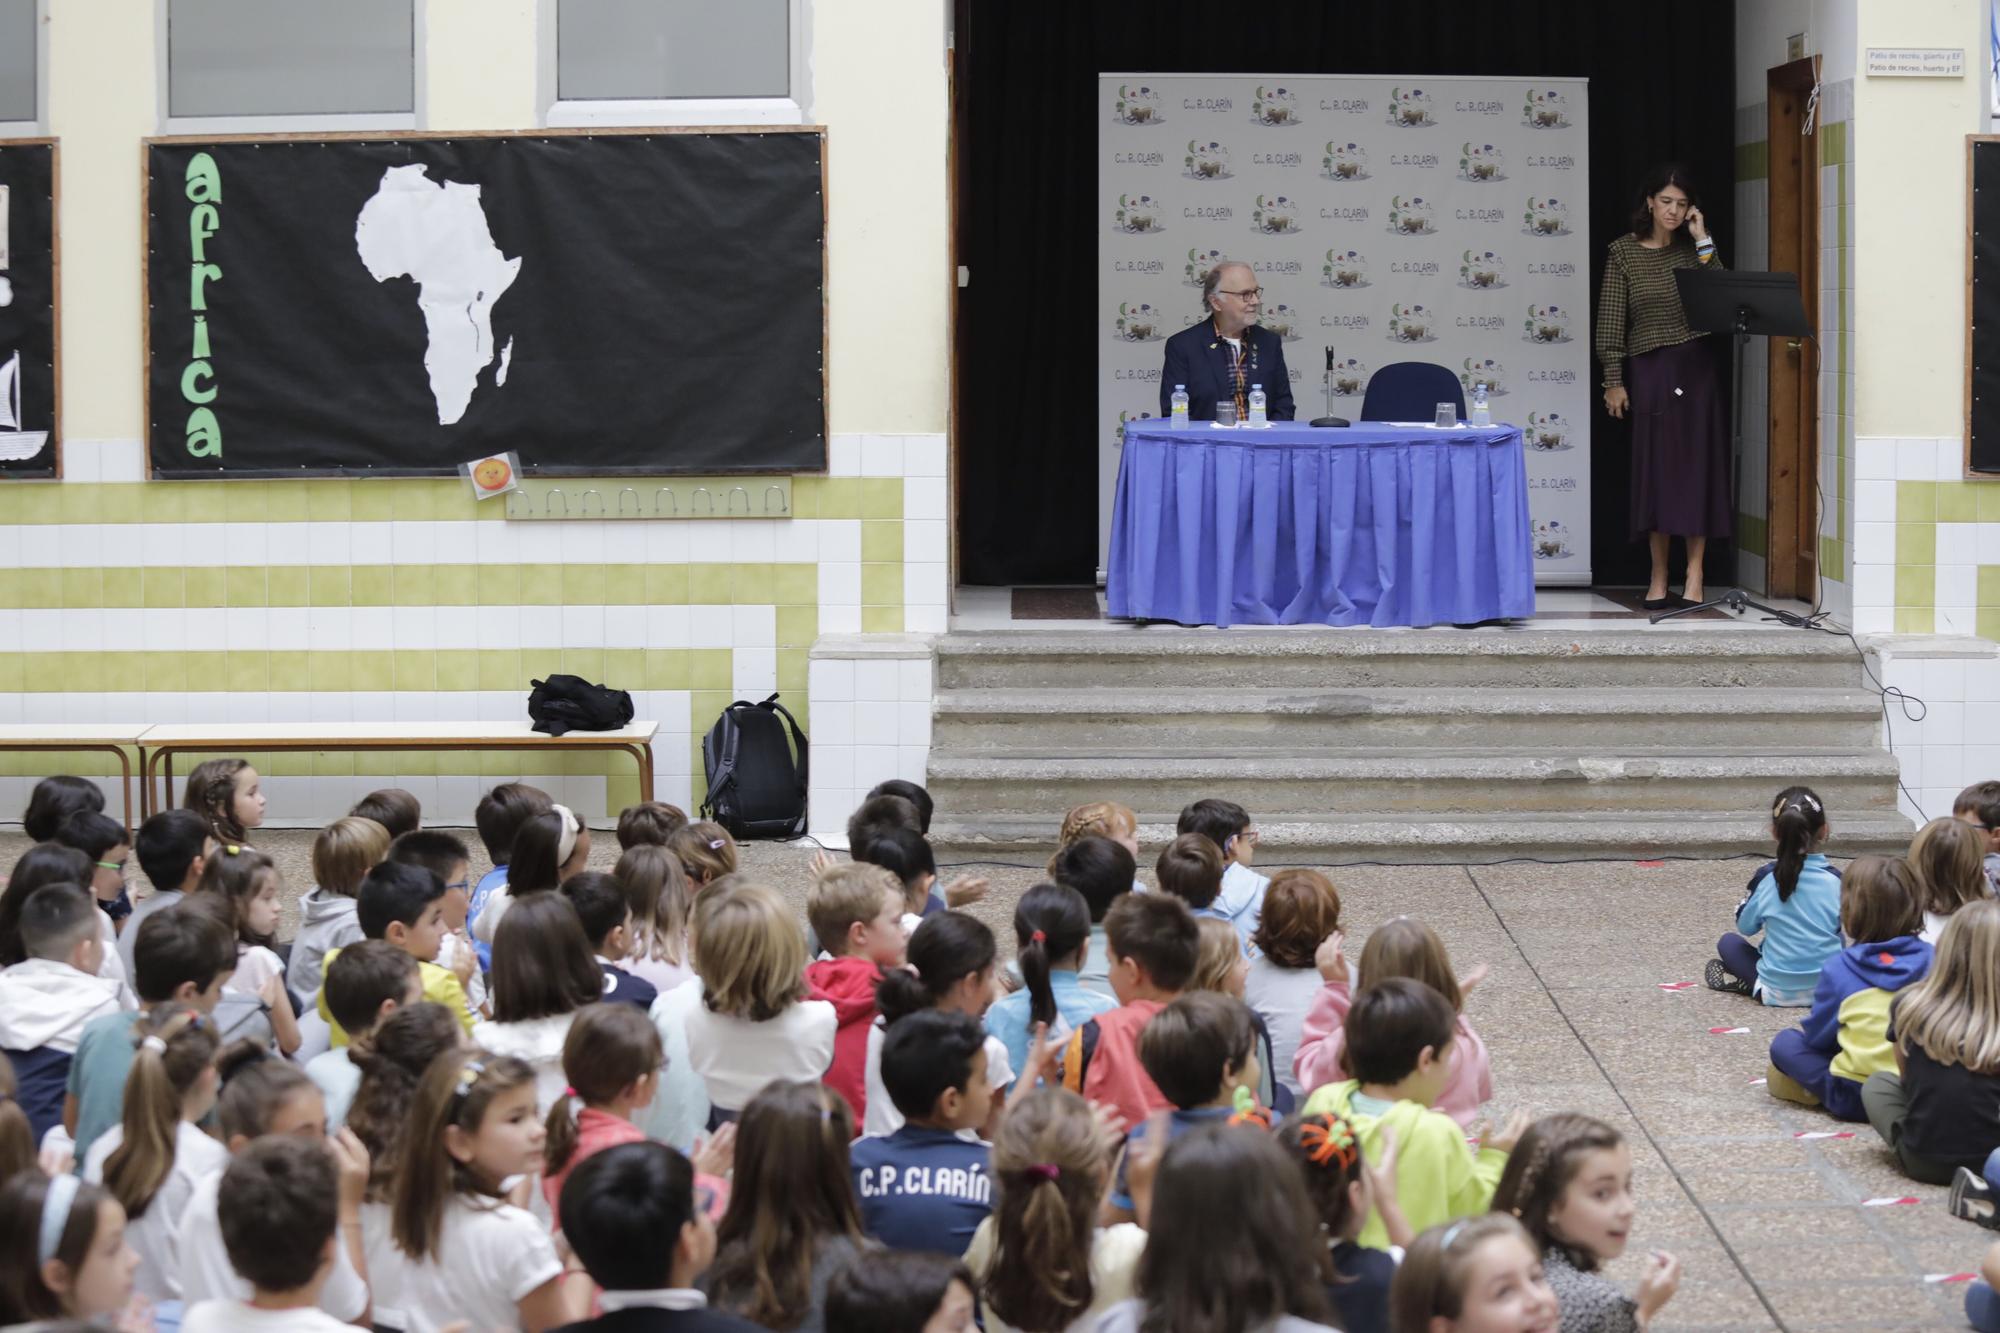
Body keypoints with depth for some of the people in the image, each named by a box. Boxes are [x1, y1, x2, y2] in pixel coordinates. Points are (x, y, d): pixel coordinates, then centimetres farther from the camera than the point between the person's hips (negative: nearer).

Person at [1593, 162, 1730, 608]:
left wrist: (1704, 243, -8)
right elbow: (1611, 321, 0)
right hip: (1647, 370, -1)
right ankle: (1658, 578, 6)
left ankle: (1695, 576, 1)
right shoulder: (1624, 252, 2)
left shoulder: (1693, 249, 7)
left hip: (1693, 368, 1)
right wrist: (1613, 380, -5)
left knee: (1696, 467, -2)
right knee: (1655, 470, 1)